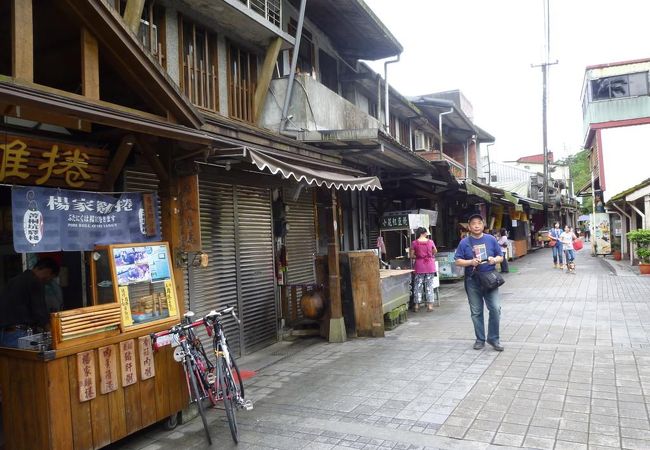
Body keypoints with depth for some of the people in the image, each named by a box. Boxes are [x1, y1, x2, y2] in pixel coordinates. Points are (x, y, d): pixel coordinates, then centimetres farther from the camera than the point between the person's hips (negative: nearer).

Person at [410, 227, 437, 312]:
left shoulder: (414, 243, -7)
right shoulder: (430, 242, -3)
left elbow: (412, 256, -4)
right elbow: (435, 252, 12)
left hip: (419, 266, -1)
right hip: (430, 266, 1)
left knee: (418, 286, 7)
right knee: (429, 285, 7)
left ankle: (416, 306, 9)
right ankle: (430, 305, 8)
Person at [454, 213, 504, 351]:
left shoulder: (491, 239, 3)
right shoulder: (464, 243, 0)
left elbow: (500, 257, 9)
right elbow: (458, 261, -1)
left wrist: (495, 260, -13)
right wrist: (471, 262, -18)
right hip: (472, 281, 0)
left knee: (495, 309, -6)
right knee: (476, 312, 7)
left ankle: (493, 338, 10)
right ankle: (480, 339, 21)